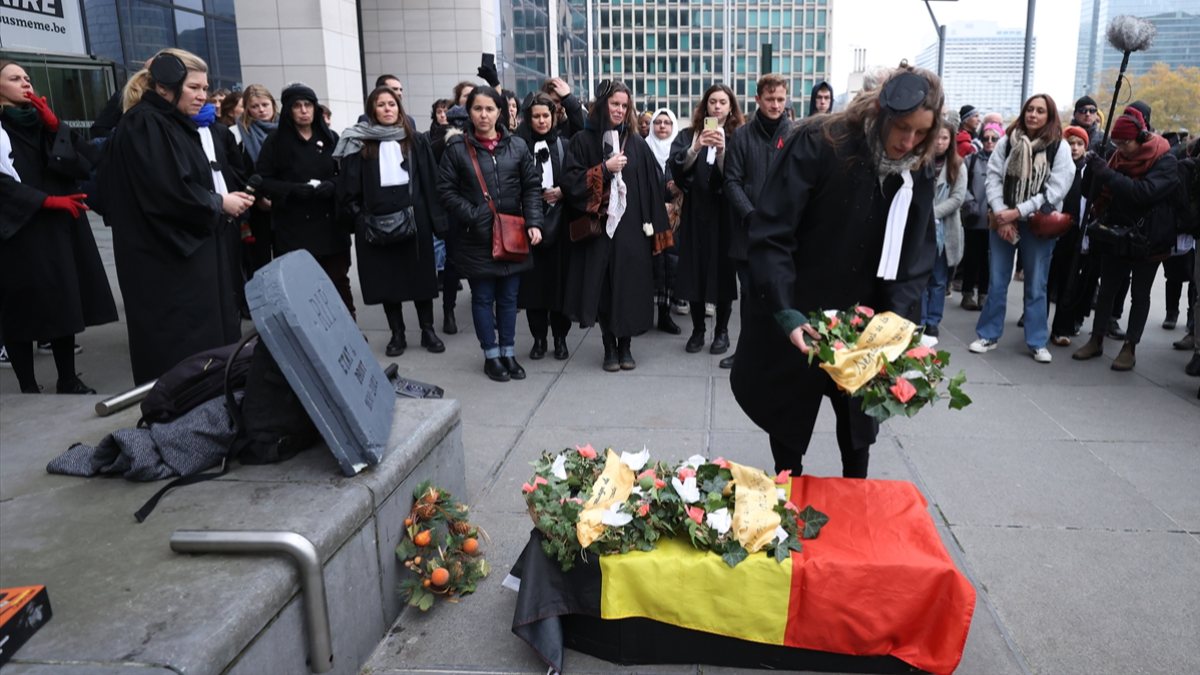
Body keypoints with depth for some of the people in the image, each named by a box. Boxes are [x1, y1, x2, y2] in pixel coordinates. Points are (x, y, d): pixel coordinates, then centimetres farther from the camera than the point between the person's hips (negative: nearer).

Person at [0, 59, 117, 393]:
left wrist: (56, 126, -5)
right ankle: (29, 388, 4)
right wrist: (48, 200, -16)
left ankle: (68, 381, 16)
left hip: (60, 228, 6)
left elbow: (86, 161, 4)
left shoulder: (42, 122, 17)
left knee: (64, 304, 8)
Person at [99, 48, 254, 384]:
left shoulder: (174, 124, 16)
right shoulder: (144, 125, -14)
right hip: (165, 259, -10)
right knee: (179, 350, -6)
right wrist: (219, 203, -12)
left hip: (190, 251, 10)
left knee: (206, 336, 11)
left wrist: (224, 197, 4)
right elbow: (166, 191, -23)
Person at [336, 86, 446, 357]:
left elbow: (431, 182, 3)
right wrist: (360, 218, -7)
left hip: (414, 220, 1)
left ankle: (428, 330, 18)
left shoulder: (416, 141, 6)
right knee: (386, 279, 6)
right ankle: (397, 334, 17)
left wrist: (436, 218, -3)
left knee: (421, 275, 6)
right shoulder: (359, 144, 1)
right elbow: (347, 188, 1)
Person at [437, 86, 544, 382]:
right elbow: (446, 189, -4)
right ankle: (491, 355, 20)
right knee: (483, 297, 7)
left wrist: (533, 223, -9)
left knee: (508, 297, 10)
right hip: (476, 237, -2)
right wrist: (473, 216, -14)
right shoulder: (457, 147, -2)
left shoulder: (517, 146, 4)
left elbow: (532, 186, 4)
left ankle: (508, 353, 23)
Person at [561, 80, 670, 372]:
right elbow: (570, 181, -5)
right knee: (603, 287, 3)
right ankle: (609, 347, 16)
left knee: (629, 286, 3)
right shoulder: (582, 141, 2)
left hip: (631, 227, 2)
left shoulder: (636, 143, 8)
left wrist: (655, 226, -1)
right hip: (598, 227, -1)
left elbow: (651, 186, 5)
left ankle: (625, 345, 17)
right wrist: (605, 169, -12)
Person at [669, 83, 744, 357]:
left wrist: (721, 150, -26)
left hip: (724, 213, -1)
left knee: (723, 269, 2)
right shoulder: (688, 135, 6)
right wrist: (697, 147, -25)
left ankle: (722, 331, 14)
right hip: (695, 213, 2)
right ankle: (698, 330, 16)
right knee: (695, 270, 3)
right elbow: (676, 168, -10)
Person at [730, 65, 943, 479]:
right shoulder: (817, 144, -20)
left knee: (857, 425, 15)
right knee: (788, 414, 14)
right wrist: (785, 312, -30)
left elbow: (918, 254, -2)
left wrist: (898, 317, -18)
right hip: (797, 320, -3)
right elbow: (769, 233, -23)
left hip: (864, 324, 4)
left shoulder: (918, 171, -5)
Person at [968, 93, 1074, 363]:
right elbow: (993, 177, -1)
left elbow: (1055, 190, -10)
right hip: (1003, 221, 2)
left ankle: (1037, 342, 15)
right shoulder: (1007, 141, 2)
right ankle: (989, 335, 18)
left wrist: (1017, 212, -15)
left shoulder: (1059, 147, -4)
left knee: (1036, 286, 5)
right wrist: (1001, 214, -12)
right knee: (997, 282, 7)